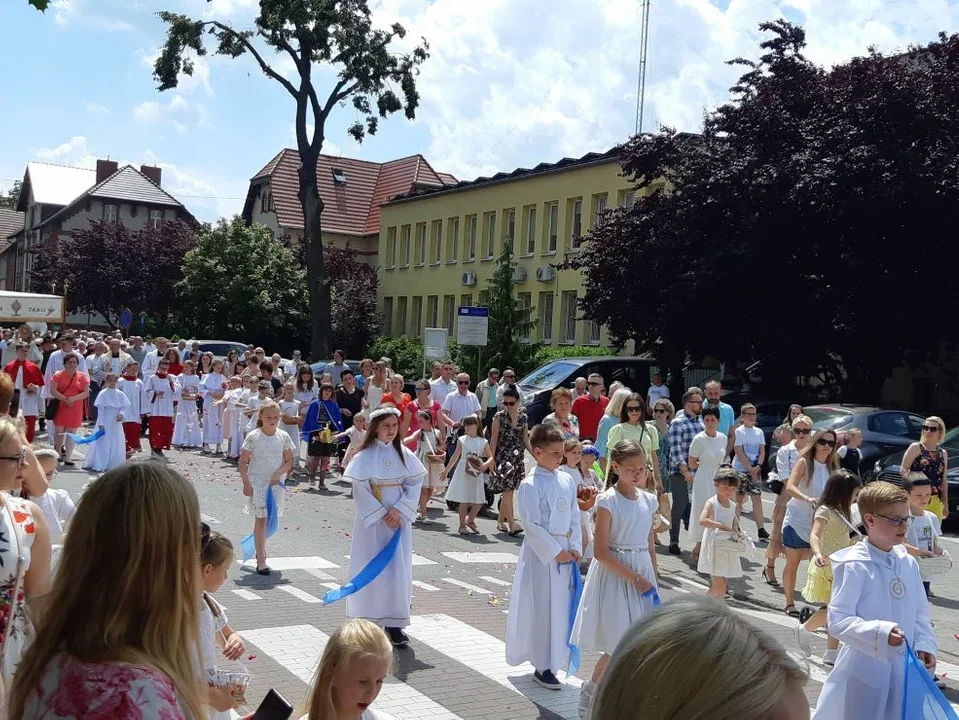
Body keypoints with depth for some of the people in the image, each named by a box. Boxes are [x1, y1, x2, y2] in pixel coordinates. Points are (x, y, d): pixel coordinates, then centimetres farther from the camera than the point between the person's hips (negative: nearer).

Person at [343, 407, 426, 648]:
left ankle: (394, 624, 9)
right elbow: (360, 490, -10)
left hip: (399, 519, 3)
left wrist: (399, 510, -11)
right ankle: (368, 622, 15)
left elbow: (415, 484, 0)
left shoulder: (404, 453, 2)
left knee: (398, 569, 2)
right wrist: (382, 514, -14)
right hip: (373, 519, -3)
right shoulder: (365, 456, -7)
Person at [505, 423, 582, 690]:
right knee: (543, 608, -1)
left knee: (561, 606, 11)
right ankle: (543, 667, 10)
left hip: (565, 550, 6)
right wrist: (556, 552, -15)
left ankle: (549, 661, 24)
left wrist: (575, 548, 1)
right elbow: (532, 526, -15)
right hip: (542, 552, -6)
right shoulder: (530, 486, -13)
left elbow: (574, 518, 11)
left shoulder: (567, 481, 7)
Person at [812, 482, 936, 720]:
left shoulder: (909, 564, 3)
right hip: (864, 672, -6)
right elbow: (838, 621, -19)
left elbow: (920, 613, 13)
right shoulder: (854, 566, -16)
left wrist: (924, 644, -2)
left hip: (904, 671, 6)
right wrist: (879, 633, -30)